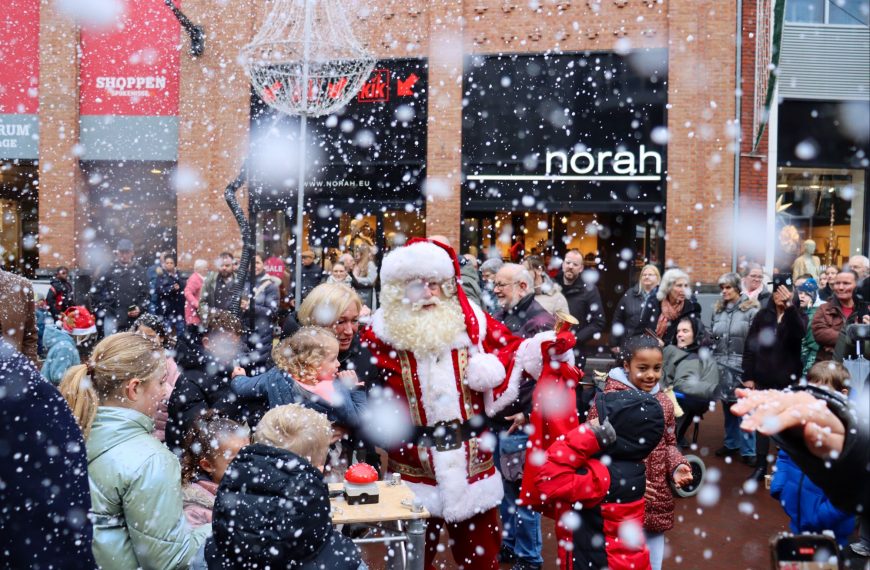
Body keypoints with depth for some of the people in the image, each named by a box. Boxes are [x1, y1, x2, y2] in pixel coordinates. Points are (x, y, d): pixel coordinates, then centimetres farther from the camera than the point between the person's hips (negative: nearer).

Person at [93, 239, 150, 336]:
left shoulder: (139, 271, 6)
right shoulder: (109, 269, 3)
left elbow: (146, 294, 6)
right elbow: (97, 291, 5)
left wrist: (140, 308, -10)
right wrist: (104, 307, -3)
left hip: (133, 318, 1)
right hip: (113, 315, -1)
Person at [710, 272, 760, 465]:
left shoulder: (750, 310, -8)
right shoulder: (718, 310, 11)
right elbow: (712, 337, 17)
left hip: (742, 366, -5)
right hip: (722, 366, 6)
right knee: (727, 406, 14)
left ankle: (748, 450, 8)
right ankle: (731, 443, 28)